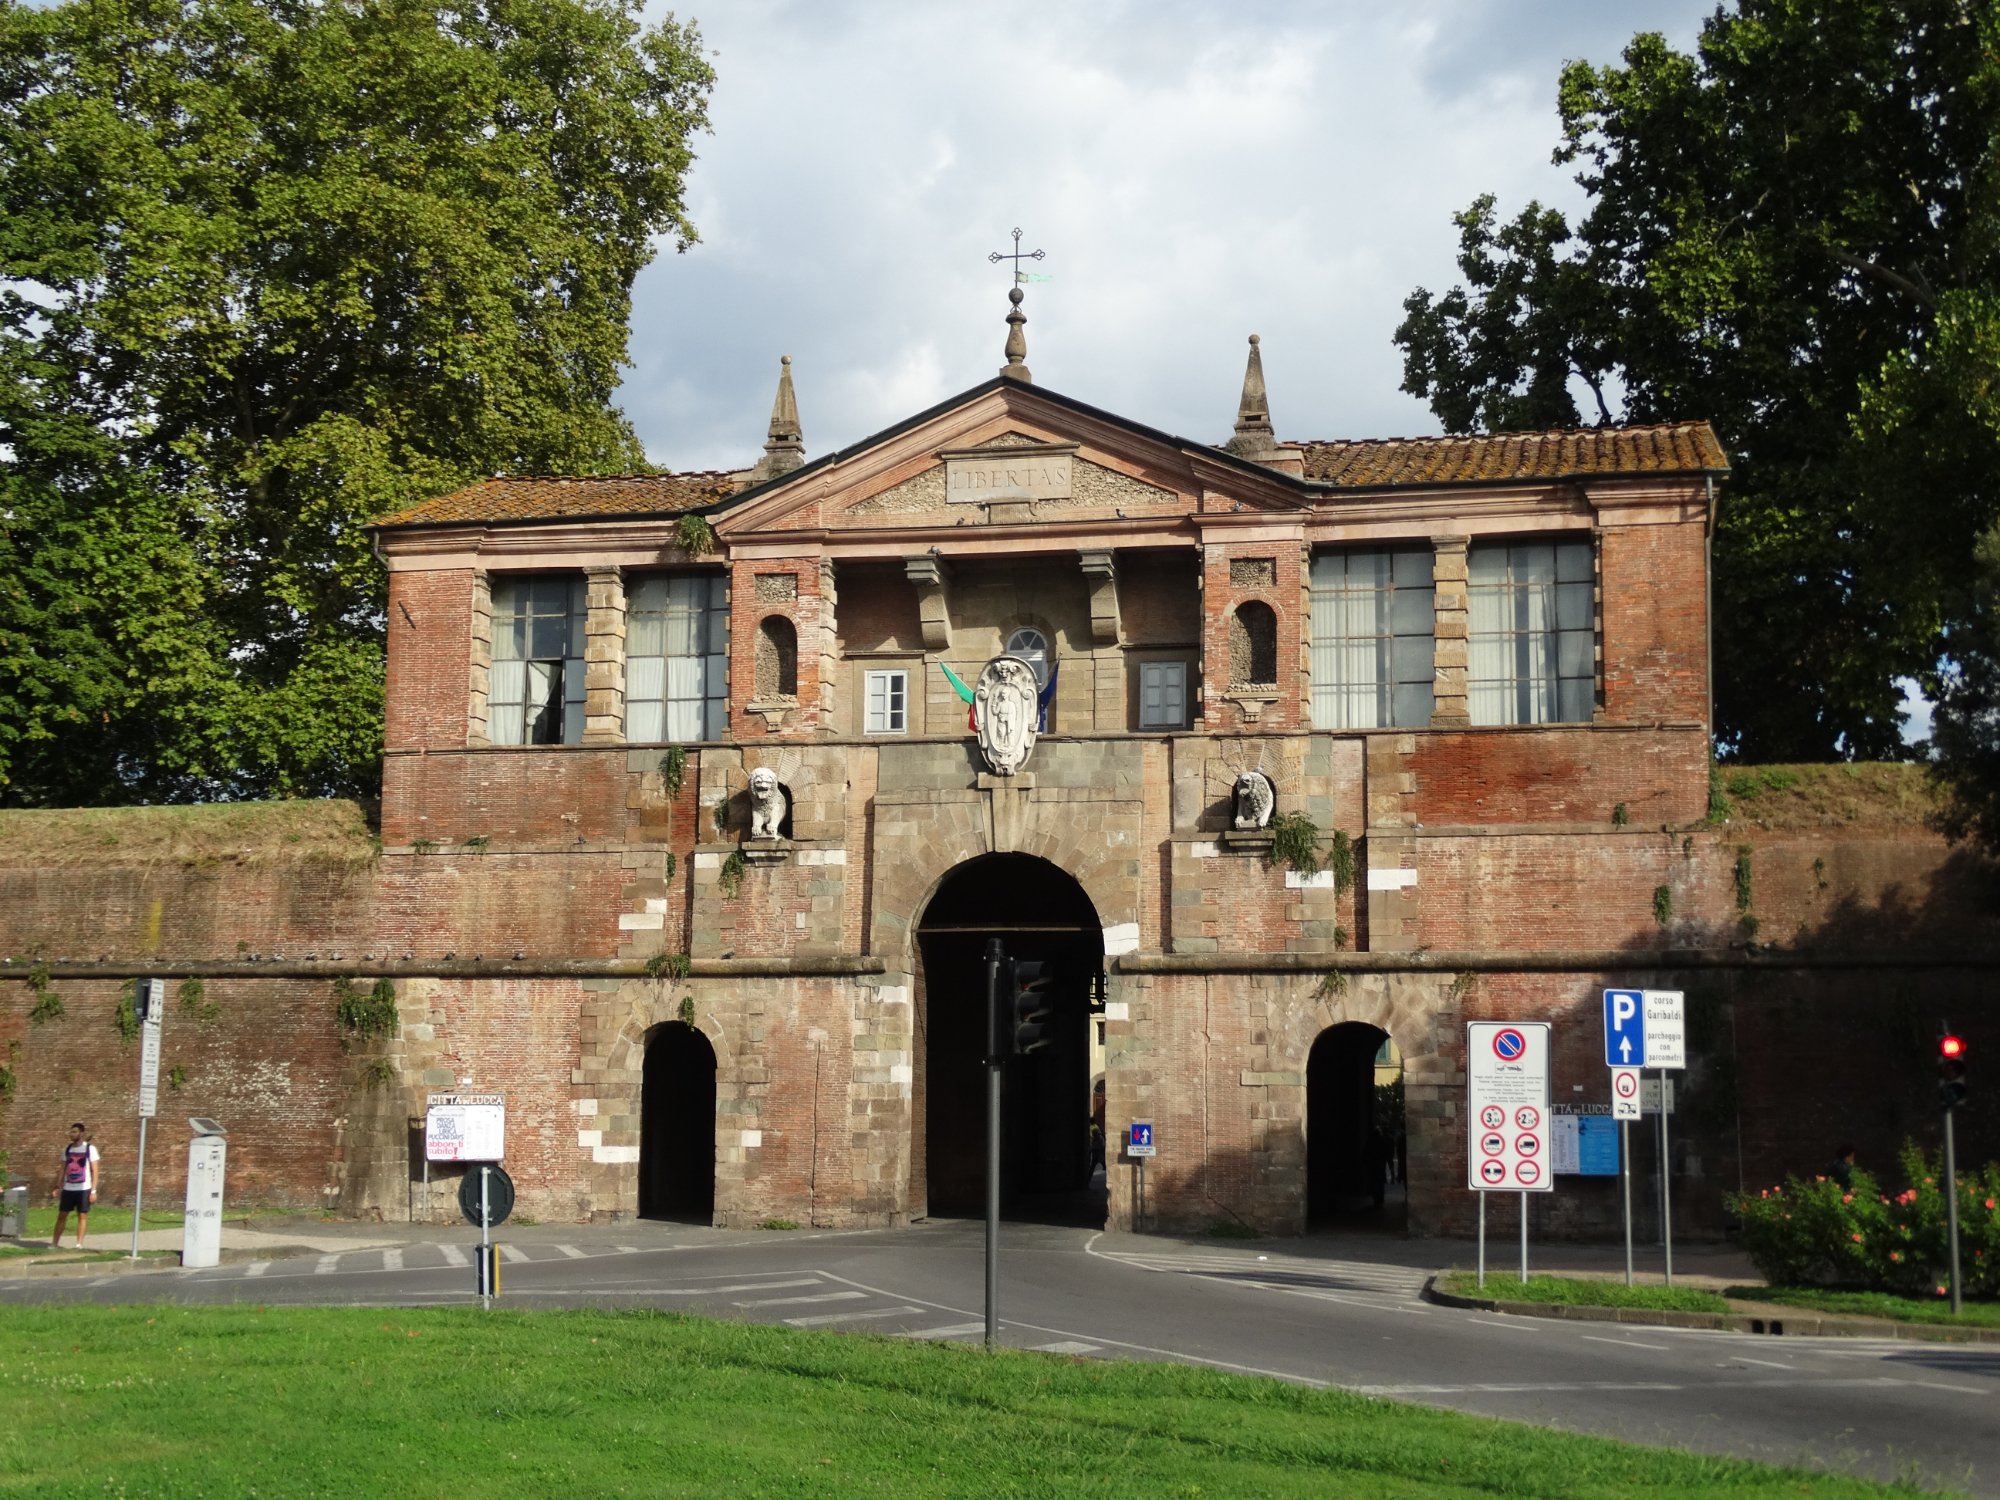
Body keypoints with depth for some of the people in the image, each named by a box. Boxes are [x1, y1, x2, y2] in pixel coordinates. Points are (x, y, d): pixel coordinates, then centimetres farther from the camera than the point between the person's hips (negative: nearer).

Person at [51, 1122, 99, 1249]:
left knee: (82, 1215, -2)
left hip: (84, 1189, -4)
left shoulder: (90, 1149, -5)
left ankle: (79, 1244, -1)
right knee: (62, 1215, 6)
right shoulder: (67, 1149, 9)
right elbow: (63, 1169, 14)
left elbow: (94, 1171, -6)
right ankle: (55, 1242, 13)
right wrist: (59, 1187, 8)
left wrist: (93, 1190, -11)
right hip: (68, 1188, 4)